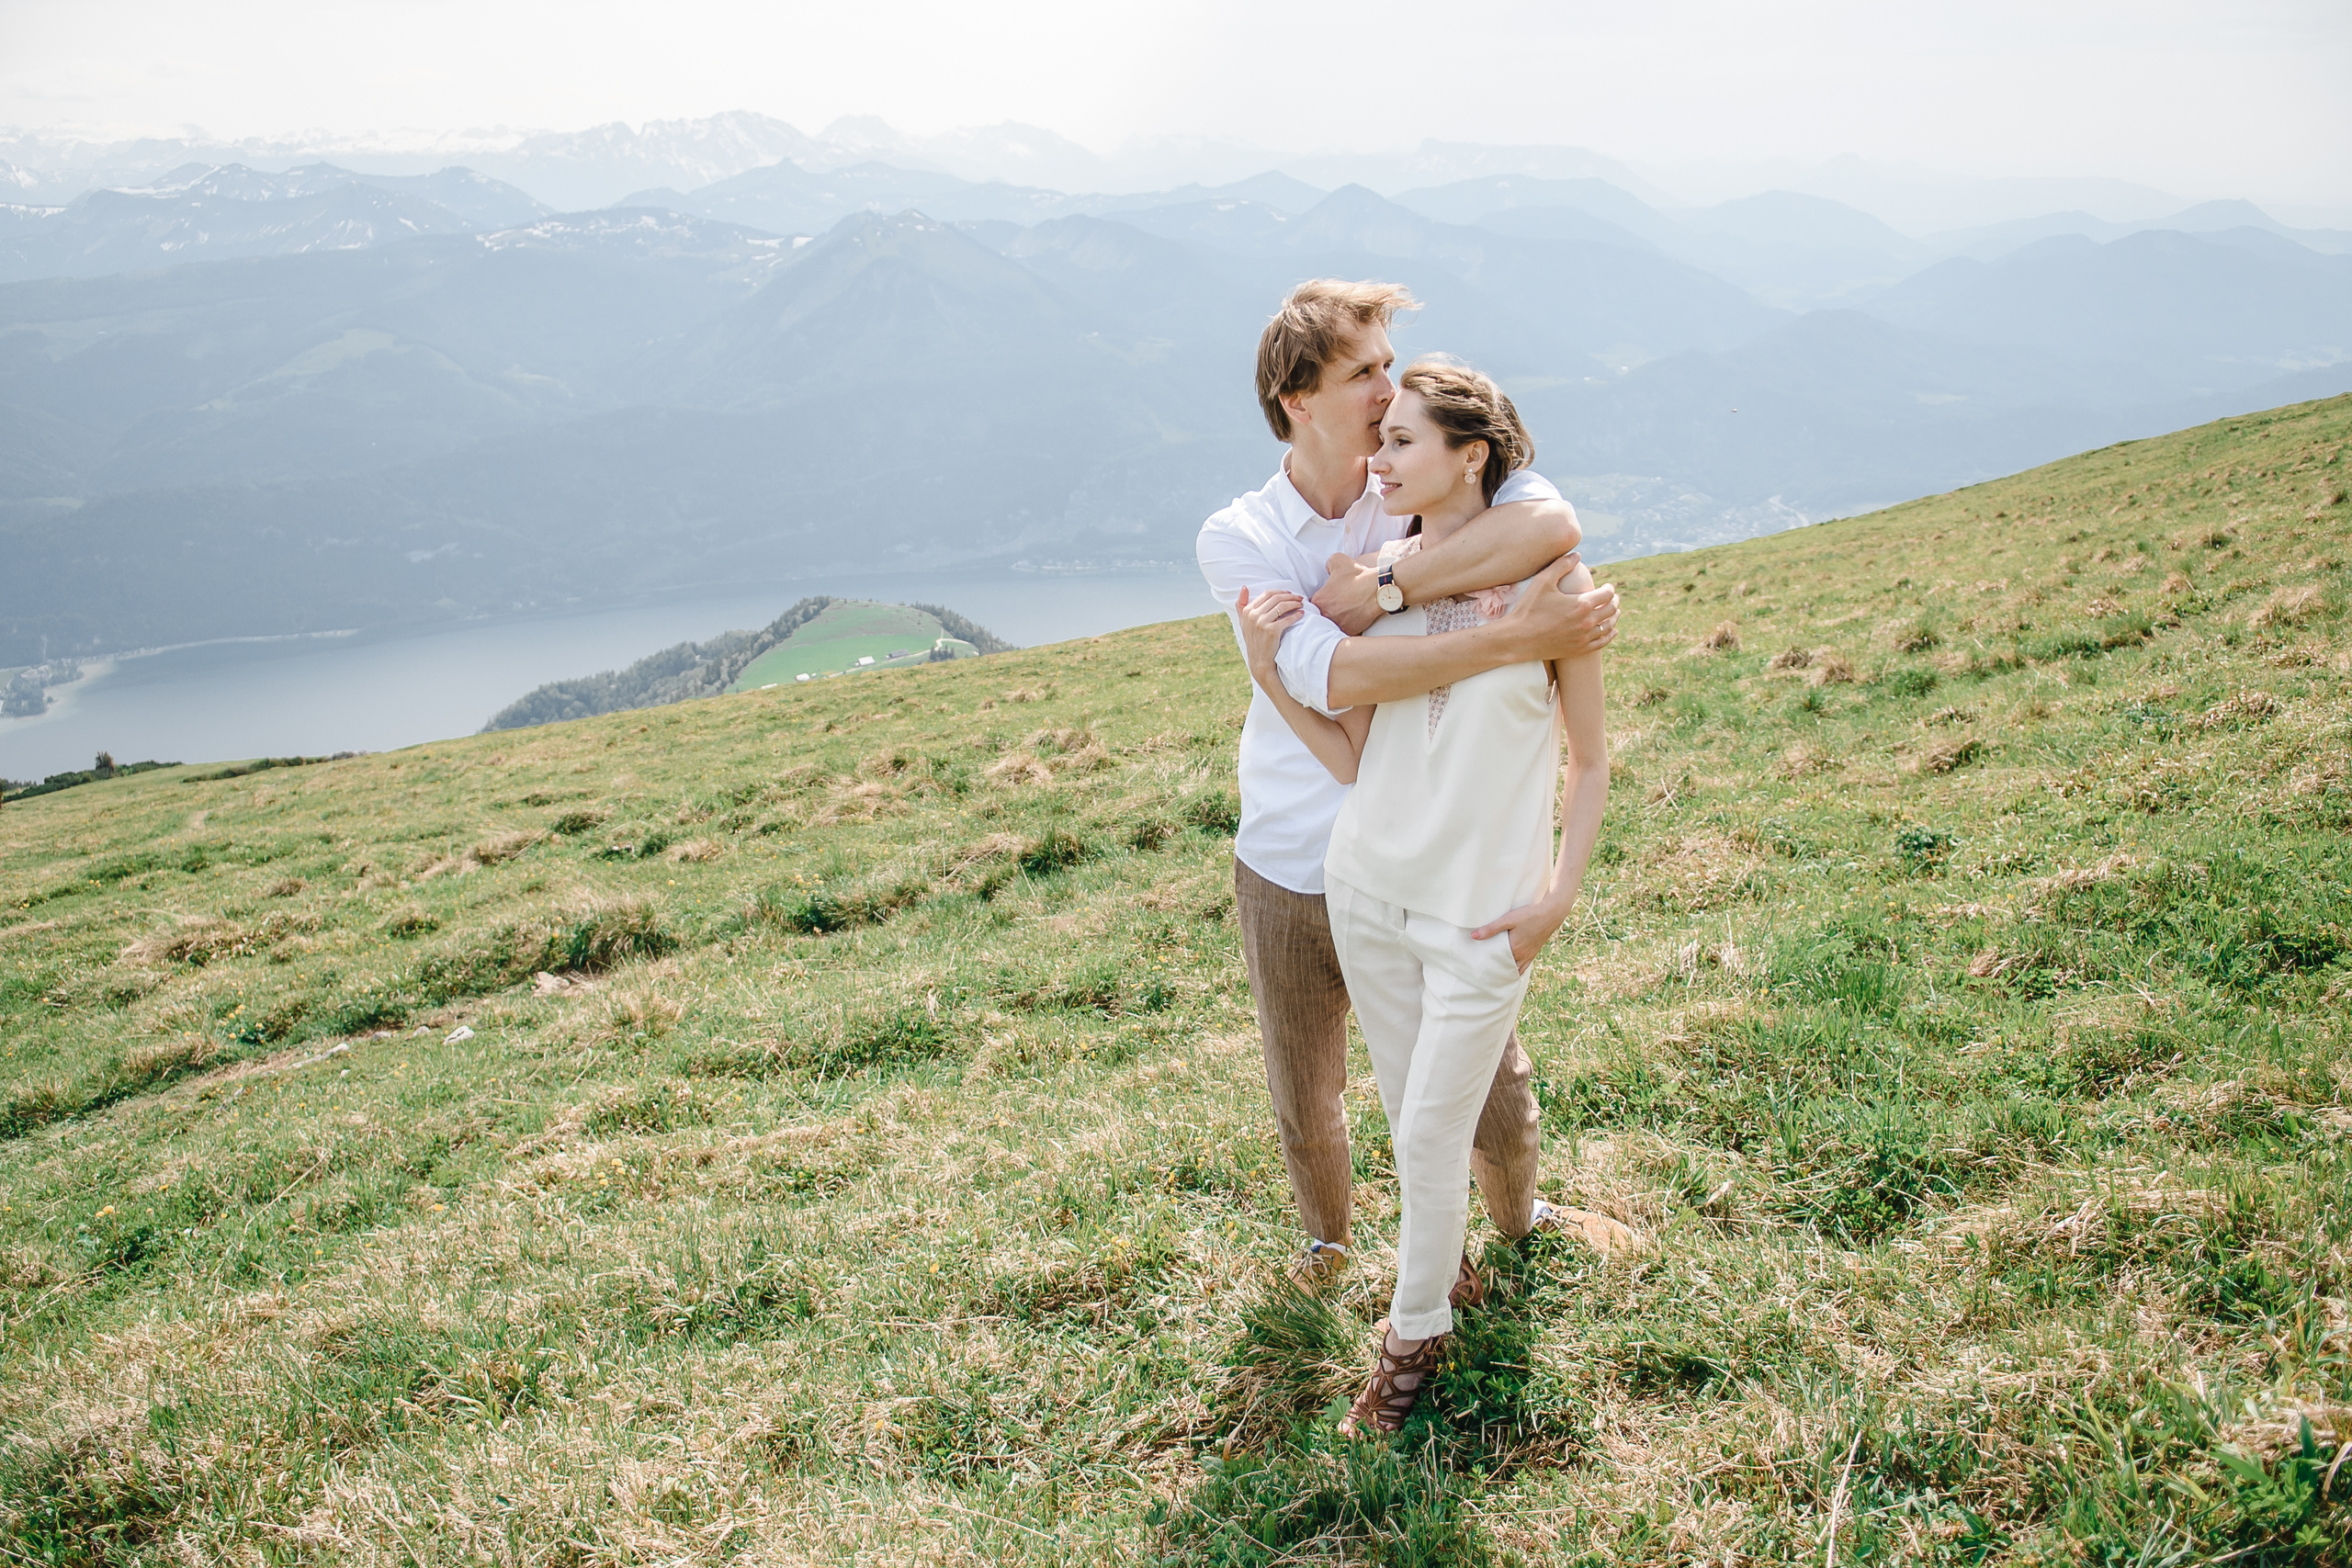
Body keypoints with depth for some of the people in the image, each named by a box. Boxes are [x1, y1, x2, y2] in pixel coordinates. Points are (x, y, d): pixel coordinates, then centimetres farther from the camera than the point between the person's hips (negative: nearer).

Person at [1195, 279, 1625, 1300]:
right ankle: (1326, 1234, 51)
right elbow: (1328, 675, -27)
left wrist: (1378, 588, -30)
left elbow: (1552, 525, -30)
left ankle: (1518, 1215, 47)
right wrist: (1519, 638, -34)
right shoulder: (1237, 540, -9)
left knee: (1495, 1095, 12)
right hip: (1291, 876, 0)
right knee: (1305, 1107, 19)